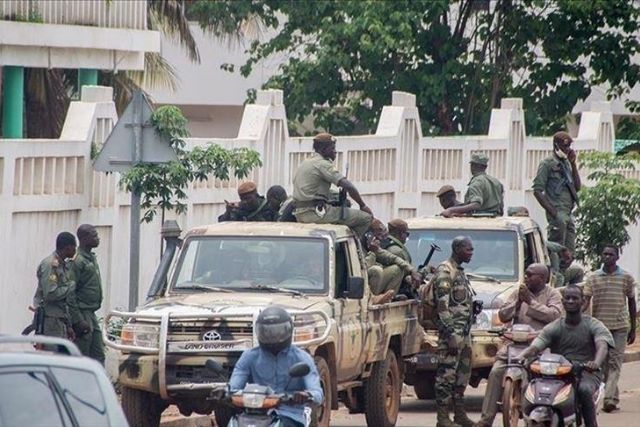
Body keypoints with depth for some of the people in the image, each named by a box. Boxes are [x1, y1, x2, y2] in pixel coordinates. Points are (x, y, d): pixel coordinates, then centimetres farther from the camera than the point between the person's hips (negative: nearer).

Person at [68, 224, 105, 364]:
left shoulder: (91, 258, 15)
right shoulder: (78, 261, -15)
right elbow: (70, 293, -19)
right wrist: (78, 321, -22)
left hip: (91, 314, 9)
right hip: (82, 314, -9)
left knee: (98, 356, 9)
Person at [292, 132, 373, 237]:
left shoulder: (304, 164, 18)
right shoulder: (323, 164, -10)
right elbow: (348, 187, -16)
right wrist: (363, 206, -5)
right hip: (316, 212, -10)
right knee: (365, 217, -8)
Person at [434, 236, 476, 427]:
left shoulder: (460, 272, 18)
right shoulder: (445, 271, -11)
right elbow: (442, 305, -18)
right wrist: (450, 335, -22)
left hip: (464, 332, 10)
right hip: (452, 331, -10)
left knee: (463, 373, 13)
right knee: (447, 374, -8)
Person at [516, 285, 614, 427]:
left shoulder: (594, 325, 3)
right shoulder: (553, 328, 10)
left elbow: (602, 346, -16)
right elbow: (534, 347, -3)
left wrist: (596, 363, -40)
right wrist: (520, 357, -28)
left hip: (586, 373, -2)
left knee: (584, 389, -38)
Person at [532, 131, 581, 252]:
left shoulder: (566, 163, 18)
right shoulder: (547, 164, -5)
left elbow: (577, 187, 15)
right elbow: (537, 190, -9)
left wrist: (573, 164, 7)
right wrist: (552, 211, -15)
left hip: (568, 214, 8)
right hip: (557, 215, -8)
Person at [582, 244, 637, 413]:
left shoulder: (626, 277, 5)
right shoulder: (593, 278, 7)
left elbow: (631, 302, 11)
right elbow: (586, 300, 2)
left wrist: (633, 329, 11)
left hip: (619, 326, -2)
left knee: (615, 363, -11)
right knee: (602, 363, 5)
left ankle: (609, 398, -22)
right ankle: (613, 398, 13)